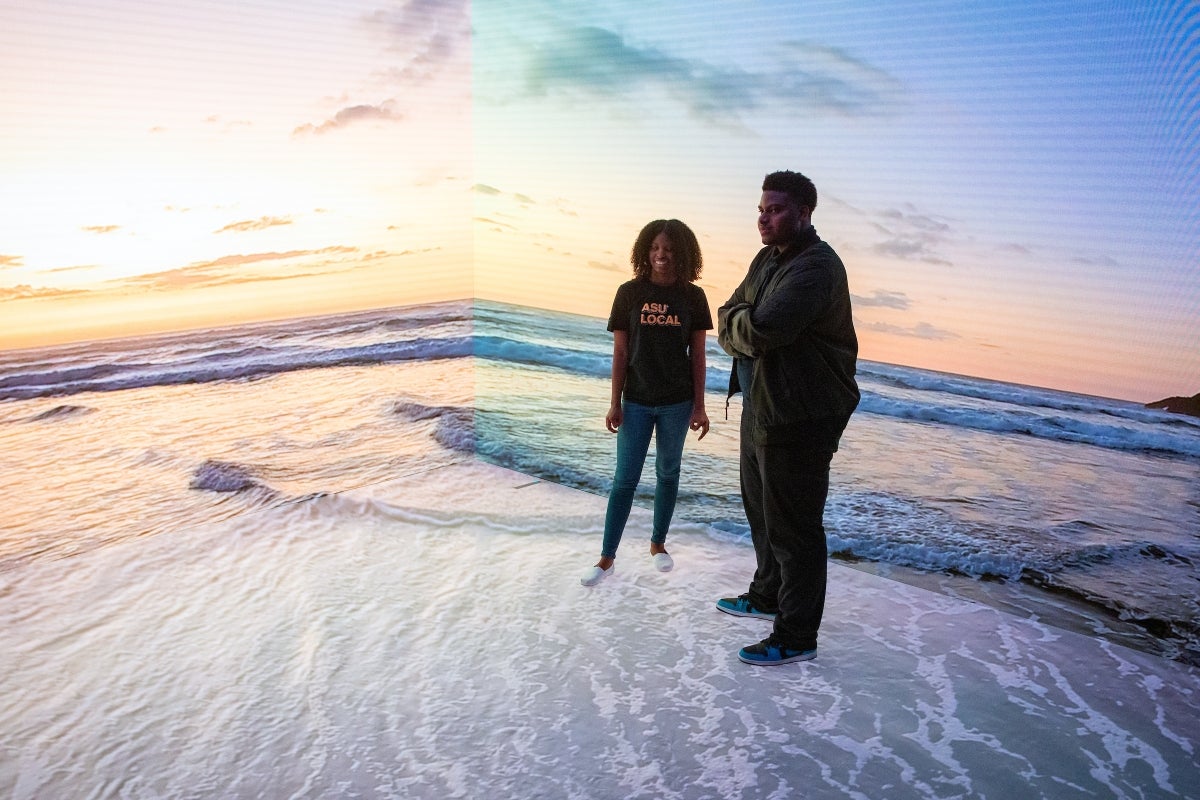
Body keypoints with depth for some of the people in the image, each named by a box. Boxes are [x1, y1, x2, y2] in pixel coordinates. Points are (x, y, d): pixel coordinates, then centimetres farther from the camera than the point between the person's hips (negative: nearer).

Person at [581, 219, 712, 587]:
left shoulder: (693, 297, -2)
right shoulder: (629, 292, -5)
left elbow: (697, 356, 1)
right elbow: (620, 353, -2)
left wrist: (699, 406, 0)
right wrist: (614, 403, -3)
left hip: (677, 402, 1)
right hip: (636, 401, -1)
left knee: (668, 474, 13)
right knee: (625, 479, 1)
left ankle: (658, 543, 29)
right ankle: (607, 558, 8)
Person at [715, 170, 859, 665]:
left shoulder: (817, 267, -20)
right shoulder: (767, 259, 13)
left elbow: (762, 330, -30)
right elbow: (728, 318, 11)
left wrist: (740, 326, -9)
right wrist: (746, 327, -10)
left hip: (799, 418, -10)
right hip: (760, 408, 10)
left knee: (793, 527, -2)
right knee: (761, 508, 23)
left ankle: (796, 637, 10)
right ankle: (767, 595, 42)